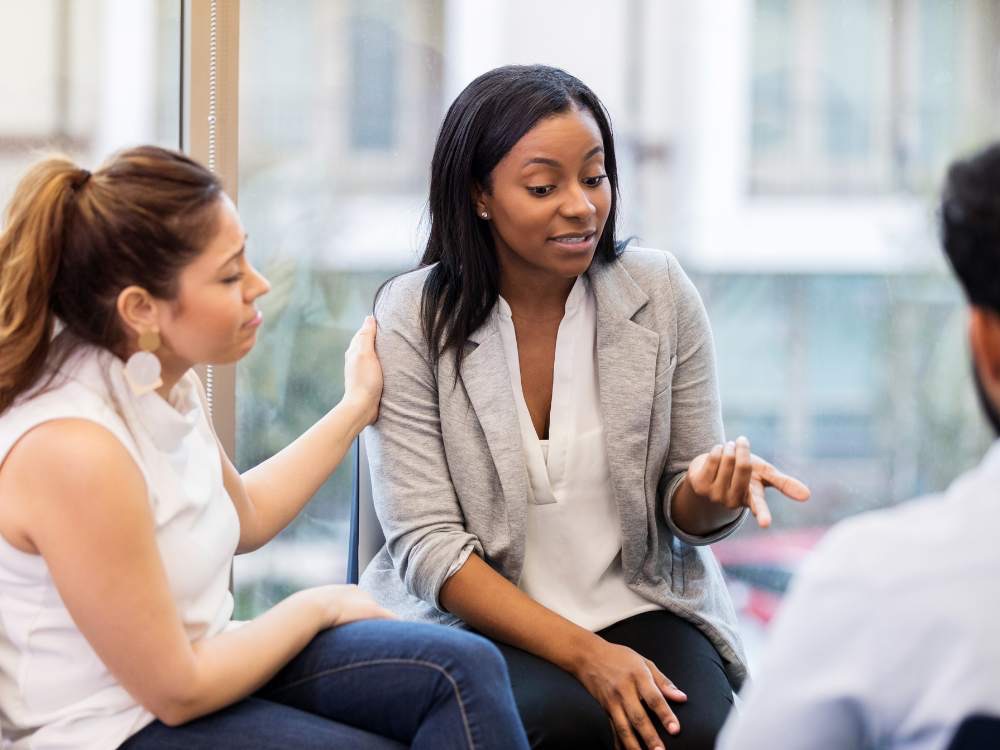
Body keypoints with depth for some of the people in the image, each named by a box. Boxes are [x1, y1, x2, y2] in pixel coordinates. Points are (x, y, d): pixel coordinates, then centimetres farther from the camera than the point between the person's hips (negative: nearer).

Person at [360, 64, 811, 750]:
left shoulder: (660, 293, -1)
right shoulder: (413, 319, -7)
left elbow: (685, 515, 7)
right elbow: (428, 546, -11)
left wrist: (709, 491, -19)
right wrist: (584, 653, -22)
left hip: (638, 604, 2)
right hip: (477, 616, -2)